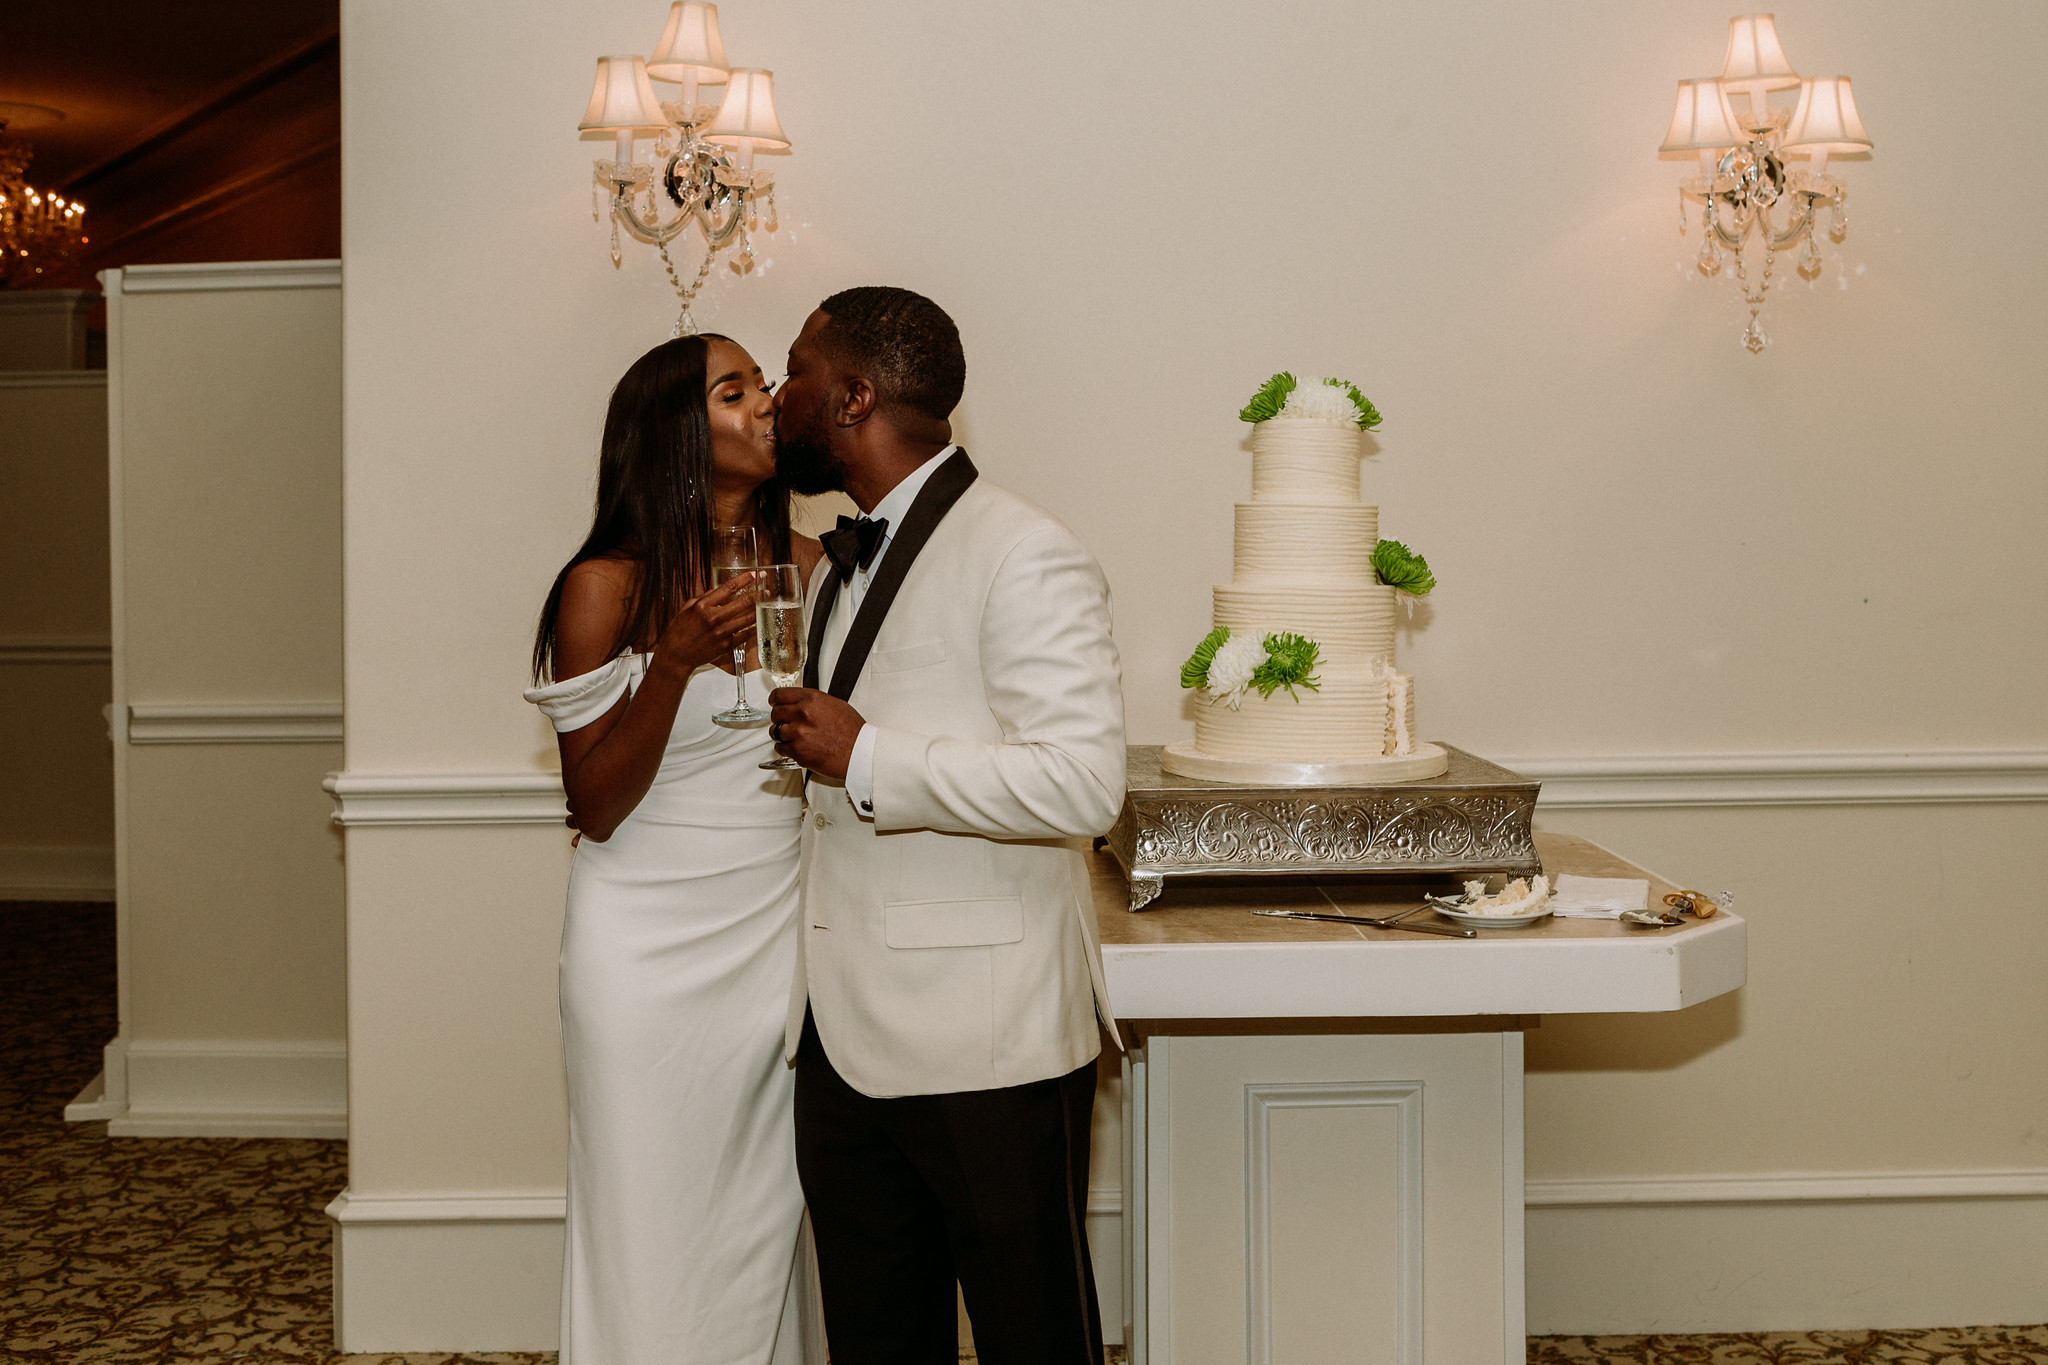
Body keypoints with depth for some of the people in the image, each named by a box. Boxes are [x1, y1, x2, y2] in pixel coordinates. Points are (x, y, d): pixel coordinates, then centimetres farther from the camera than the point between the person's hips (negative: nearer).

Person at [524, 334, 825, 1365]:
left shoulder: (806, 566, 4)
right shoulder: (607, 587, -8)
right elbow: (596, 808, -10)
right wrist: (678, 661, -20)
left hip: (779, 931, 4)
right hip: (651, 942, -4)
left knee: (769, 1221, 11)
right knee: (654, 1231, 5)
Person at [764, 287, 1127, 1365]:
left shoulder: (1023, 558, -12)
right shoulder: (836, 573, 19)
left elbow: (1082, 782, -23)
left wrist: (866, 760, -20)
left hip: (985, 1046, -8)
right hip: (844, 1038, 8)